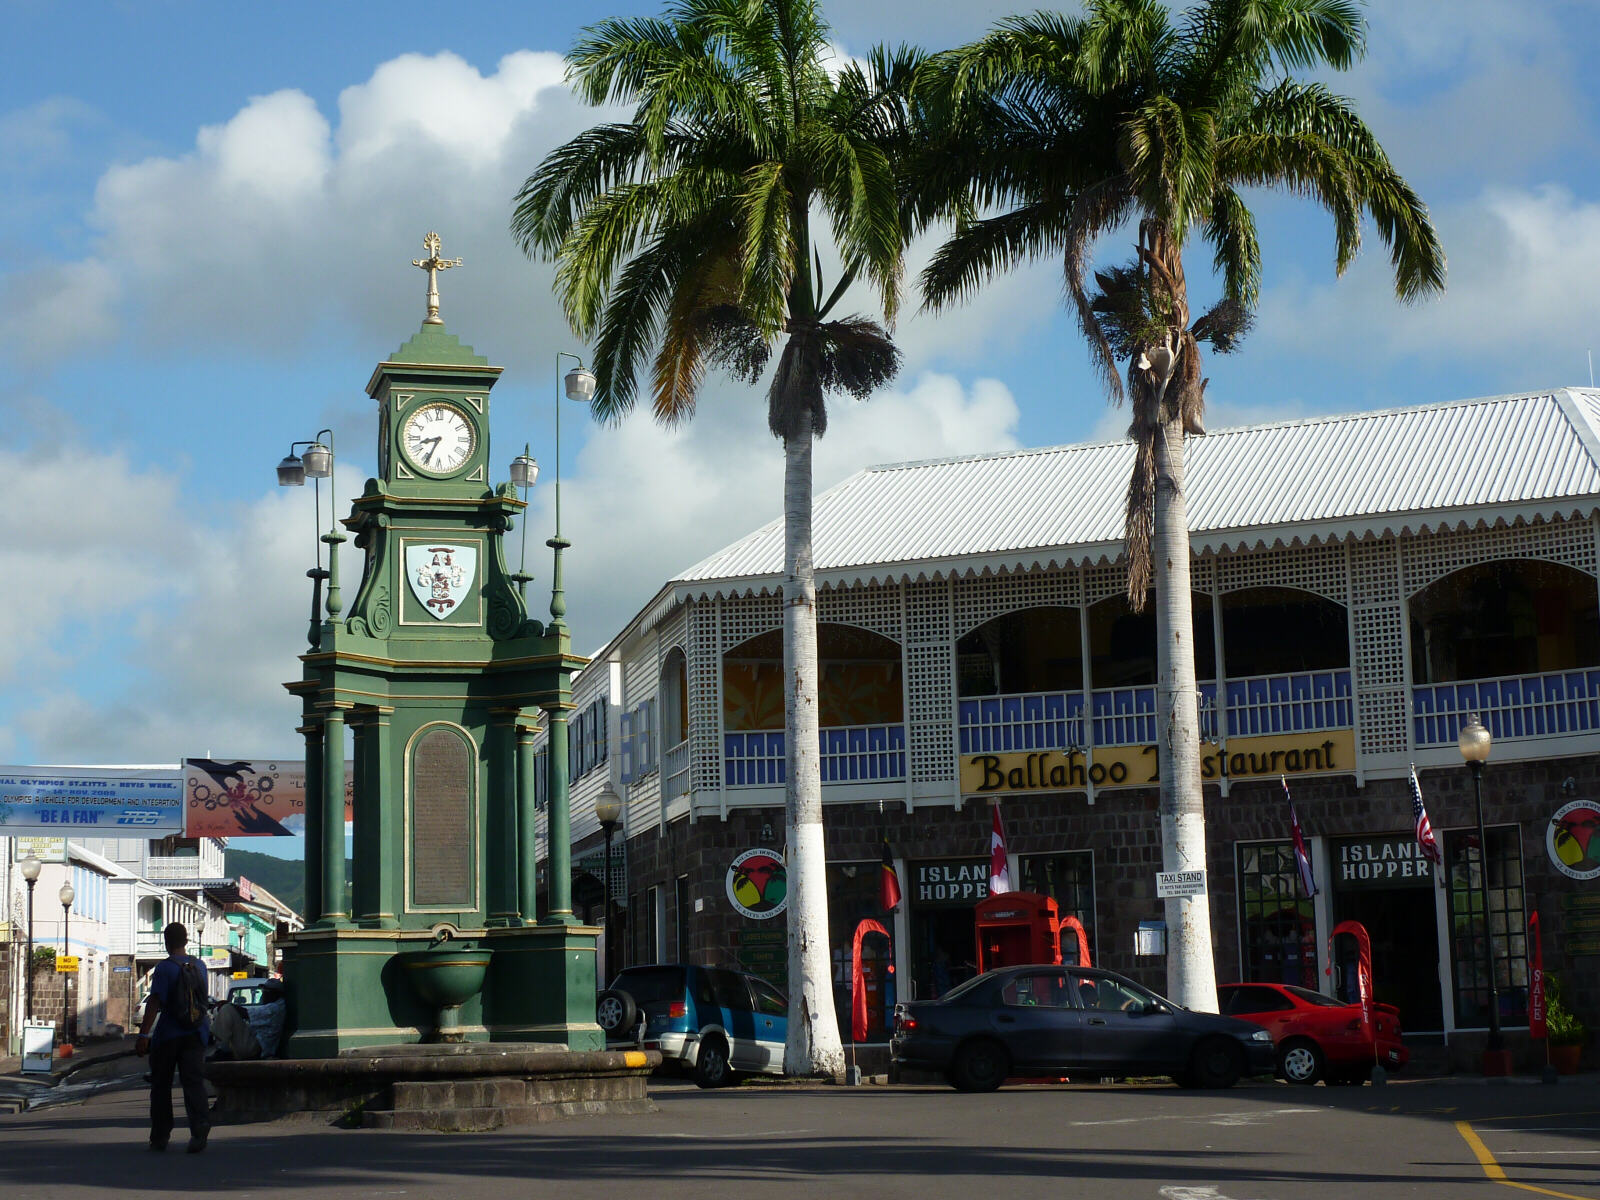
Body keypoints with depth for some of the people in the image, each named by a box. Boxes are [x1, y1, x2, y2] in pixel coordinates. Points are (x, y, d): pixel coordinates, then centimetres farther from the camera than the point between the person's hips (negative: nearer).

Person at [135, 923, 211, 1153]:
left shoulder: (165, 968, -10)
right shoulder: (199, 966, 8)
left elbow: (155, 1002, -17)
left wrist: (143, 1034, -19)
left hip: (168, 1034, -4)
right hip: (196, 1033, 4)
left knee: (161, 1085, 9)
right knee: (193, 1081, -3)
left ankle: (159, 1137, 13)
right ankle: (200, 1126, -25)